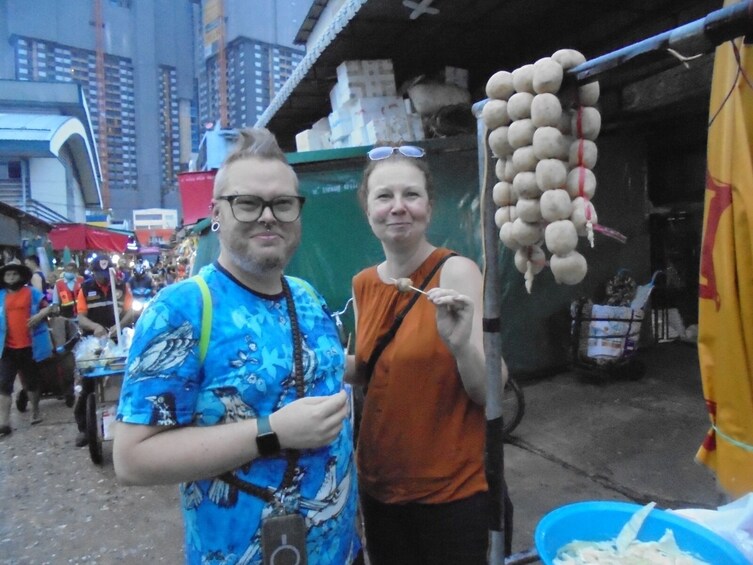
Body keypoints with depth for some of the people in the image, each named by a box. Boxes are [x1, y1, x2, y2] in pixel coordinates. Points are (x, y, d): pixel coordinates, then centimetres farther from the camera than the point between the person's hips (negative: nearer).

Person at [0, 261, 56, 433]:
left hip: (29, 346, -1)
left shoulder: (32, 292, 0)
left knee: (31, 381, 13)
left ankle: (35, 411, 31)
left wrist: (39, 316, -17)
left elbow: (49, 307, 2)